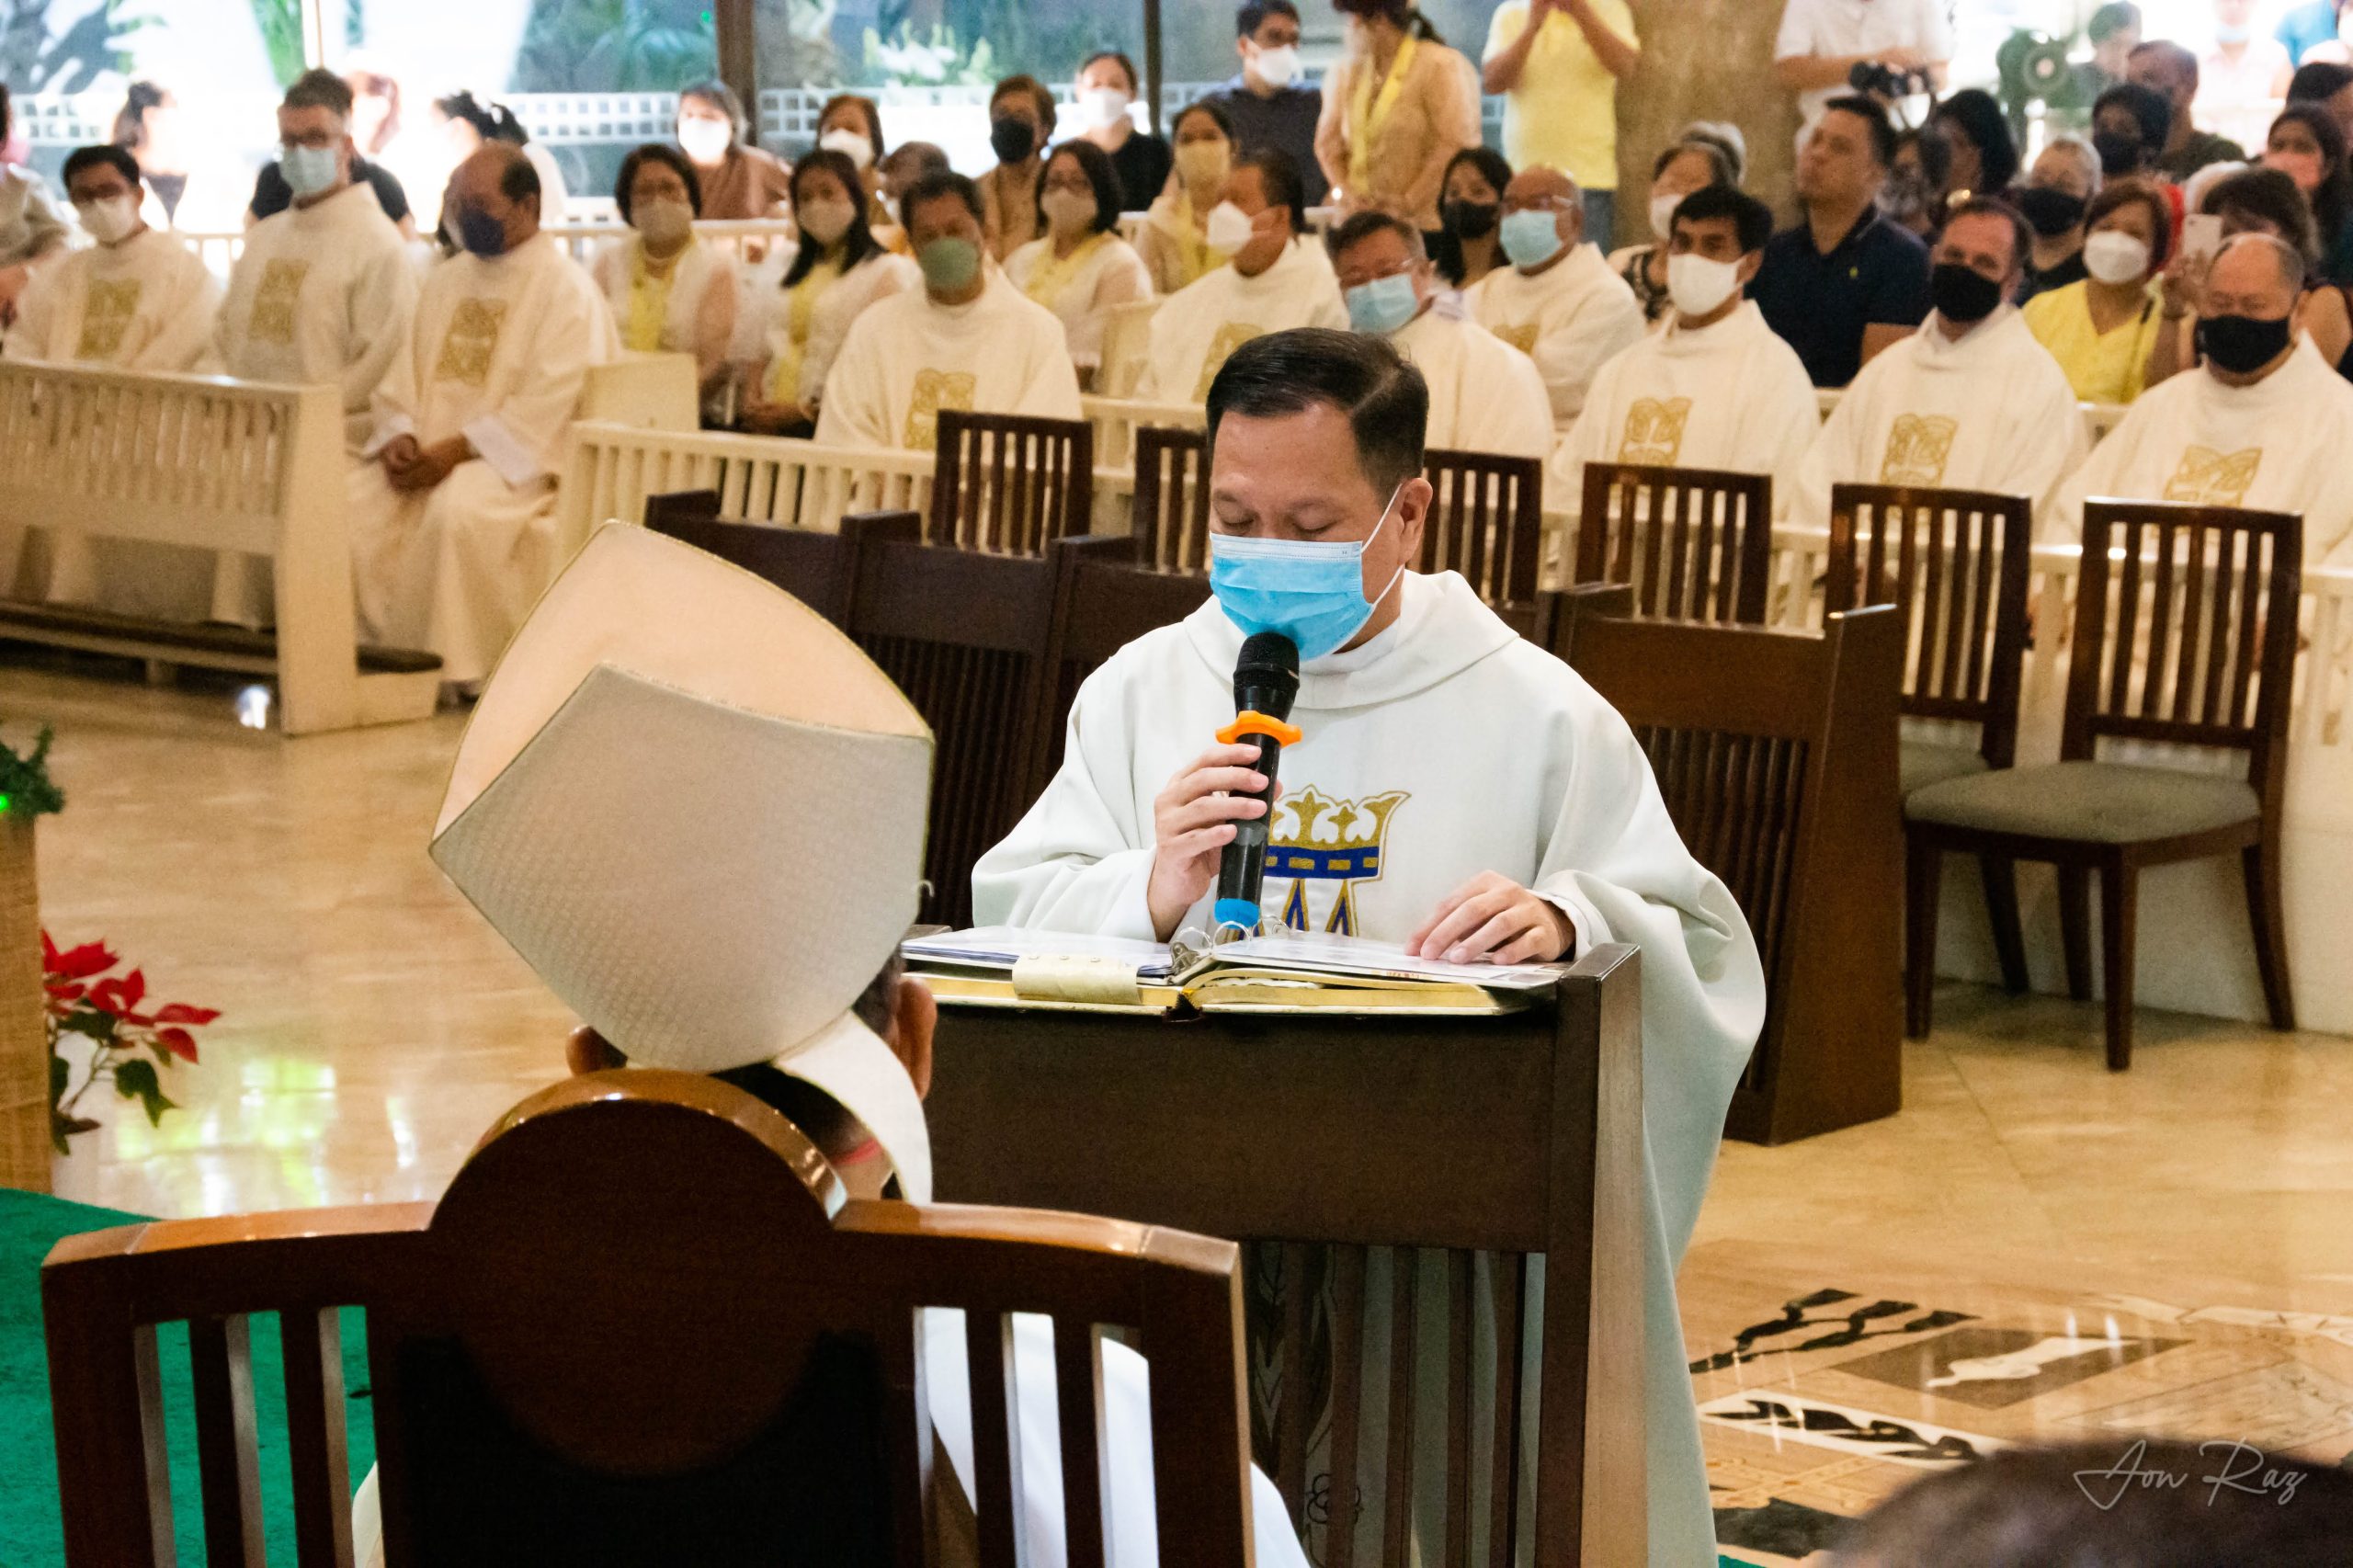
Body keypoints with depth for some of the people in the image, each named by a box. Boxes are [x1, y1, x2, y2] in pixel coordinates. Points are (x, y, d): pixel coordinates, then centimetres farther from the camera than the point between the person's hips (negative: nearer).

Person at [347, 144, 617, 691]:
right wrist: (400, 436, -4)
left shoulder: (567, 290, -4)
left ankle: (460, 667, -23)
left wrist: (456, 450, -19)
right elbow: (403, 378, 17)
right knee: (348, 504, -19)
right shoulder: (445, 282, 19)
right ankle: (377, 651, -12)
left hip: (517, 461, -7)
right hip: (430, 456, 7)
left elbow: (546, 407, -14)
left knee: (457, 509, -37)